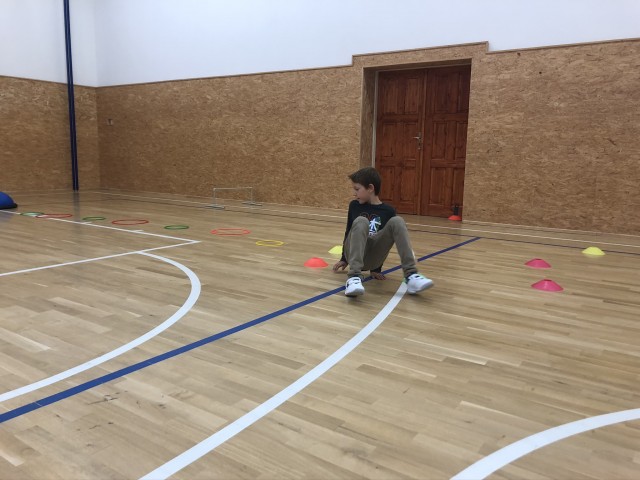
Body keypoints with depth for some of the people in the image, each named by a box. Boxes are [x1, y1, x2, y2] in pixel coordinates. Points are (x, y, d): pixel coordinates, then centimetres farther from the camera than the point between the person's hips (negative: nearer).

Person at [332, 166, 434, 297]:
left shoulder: (388, 211, 5)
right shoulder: (354, 205, 10)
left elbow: (384, 240, 10)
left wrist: (377, 268, 8)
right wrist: (344, 259, 24)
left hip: (373, 258, 0)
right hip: (355, 254, 0)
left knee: (397, 221, -20)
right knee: (361, 221, -29)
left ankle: (411, 275, -31)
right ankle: (354, 277, -43)